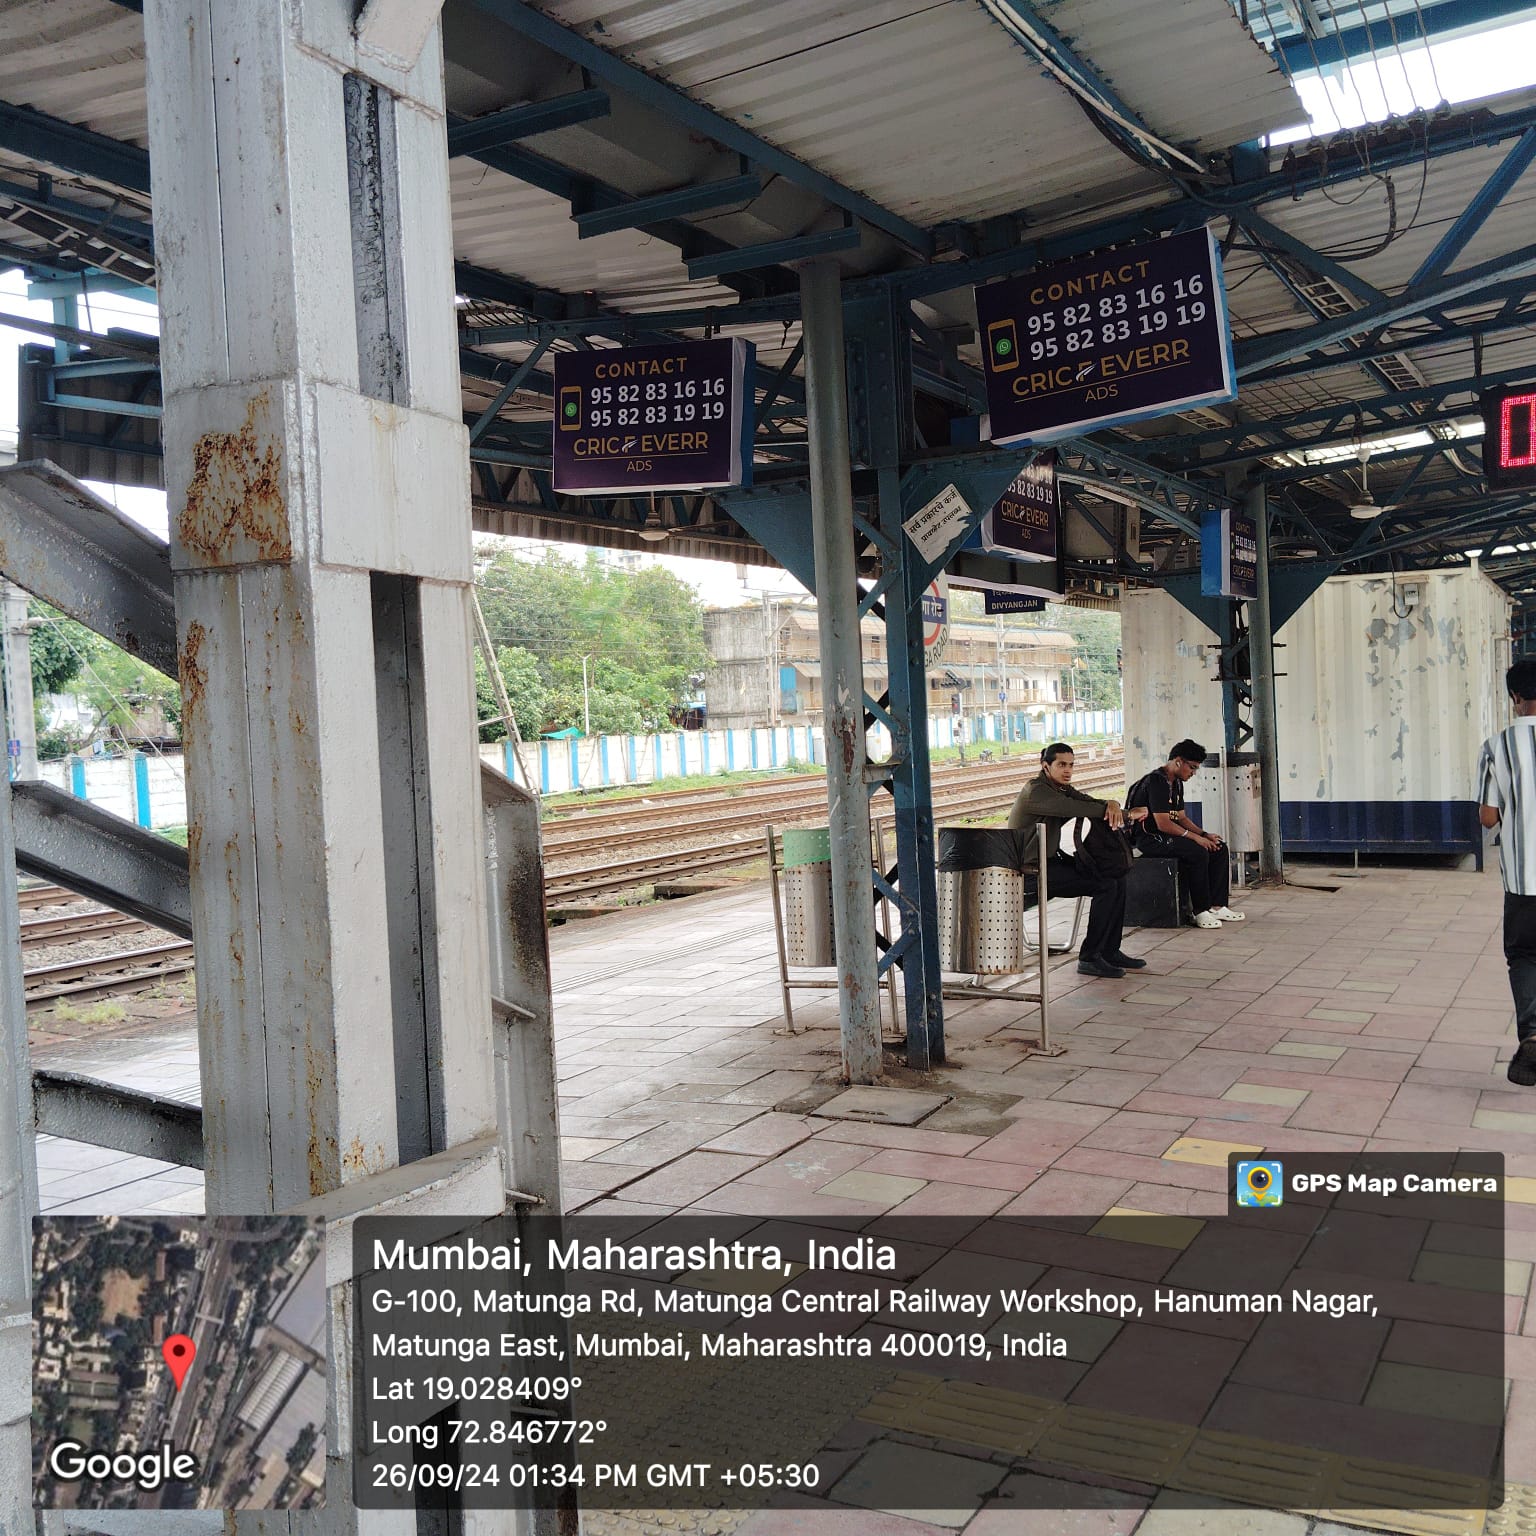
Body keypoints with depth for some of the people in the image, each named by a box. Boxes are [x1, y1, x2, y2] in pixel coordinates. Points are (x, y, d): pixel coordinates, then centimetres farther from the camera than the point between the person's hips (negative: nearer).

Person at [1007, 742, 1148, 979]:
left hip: (1053, 858, 10)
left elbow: (1094, 804, 5)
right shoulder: (1036, 791, -18)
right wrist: (1128, 814, -19)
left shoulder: (1061, 788, 12)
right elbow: (1079, 809, -25)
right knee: (1105, 885, -20)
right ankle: (1089, 958, -13)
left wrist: (1112, 804, -21)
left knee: (1117, 877, 2)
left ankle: (1110, 951, 9)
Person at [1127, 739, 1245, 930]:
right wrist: (1195, 837, -20)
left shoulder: (1176, 783, 14)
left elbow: (1181, 818, 17)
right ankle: (1201, 911, -22)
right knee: (1198, 852, -30)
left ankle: (1217, 906, -3)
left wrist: (1204, 834, 1)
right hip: (1149, 839, -10)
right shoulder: (1156, 782, -18)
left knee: (1219, 848, 0)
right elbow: (1163, 824, -24)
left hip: (1167, 836, 10)